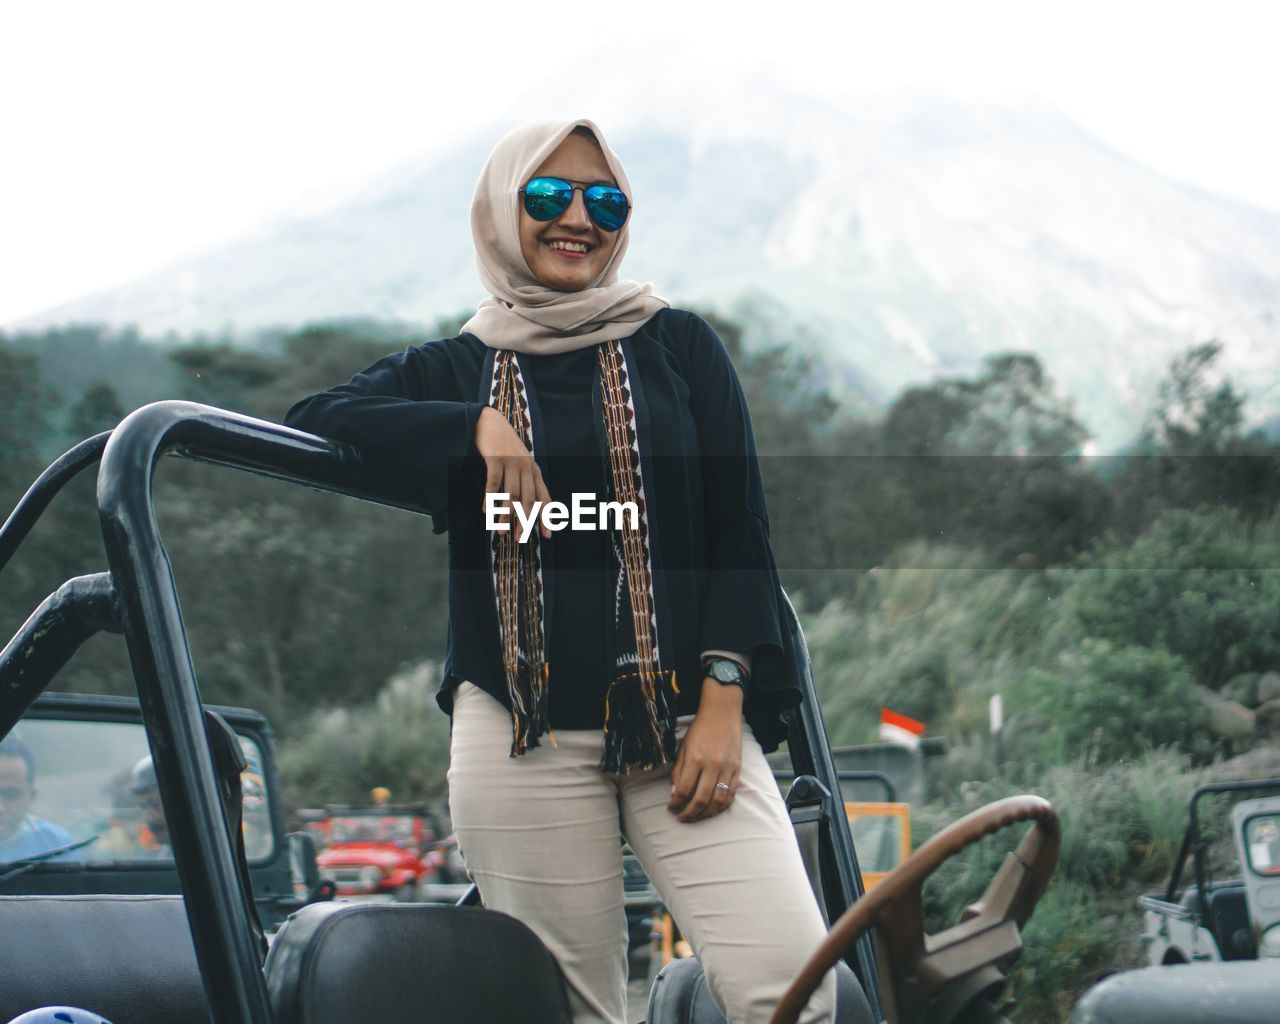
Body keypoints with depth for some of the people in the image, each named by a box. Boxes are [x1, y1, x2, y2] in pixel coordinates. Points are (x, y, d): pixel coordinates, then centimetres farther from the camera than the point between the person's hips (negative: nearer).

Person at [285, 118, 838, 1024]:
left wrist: (724, 700, -4)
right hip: (524, 734, 0)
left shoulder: (680, 347, 13)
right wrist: (478, 427, -10)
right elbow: (316, 419, 0)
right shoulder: (454, 370, 15)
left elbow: (740, 531, 8)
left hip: (684, 718, 0)